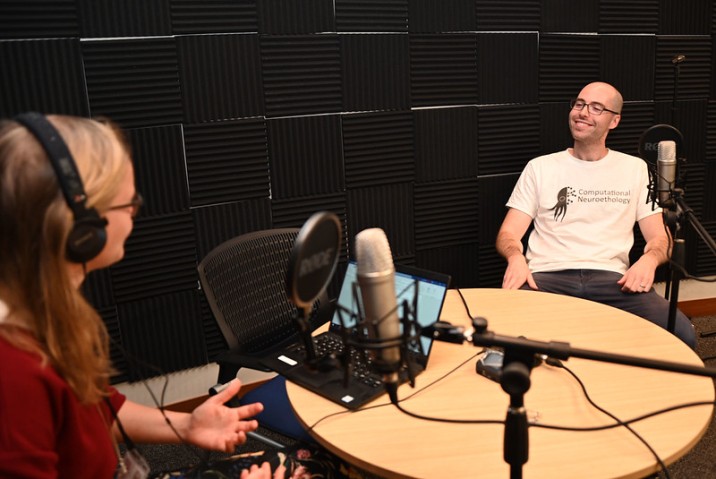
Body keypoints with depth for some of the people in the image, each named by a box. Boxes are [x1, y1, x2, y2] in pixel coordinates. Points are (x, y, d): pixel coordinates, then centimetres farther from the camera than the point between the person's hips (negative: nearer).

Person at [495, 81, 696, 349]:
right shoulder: (540, 168, 16)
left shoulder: (635, 169, 19)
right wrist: (516, 257, -14)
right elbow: (508, 233, 10)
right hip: (547, 276, -1)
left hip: (612, 279, 2)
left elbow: (660, 238, 15)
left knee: (681, 334, -28)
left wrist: (649, 259, -9)